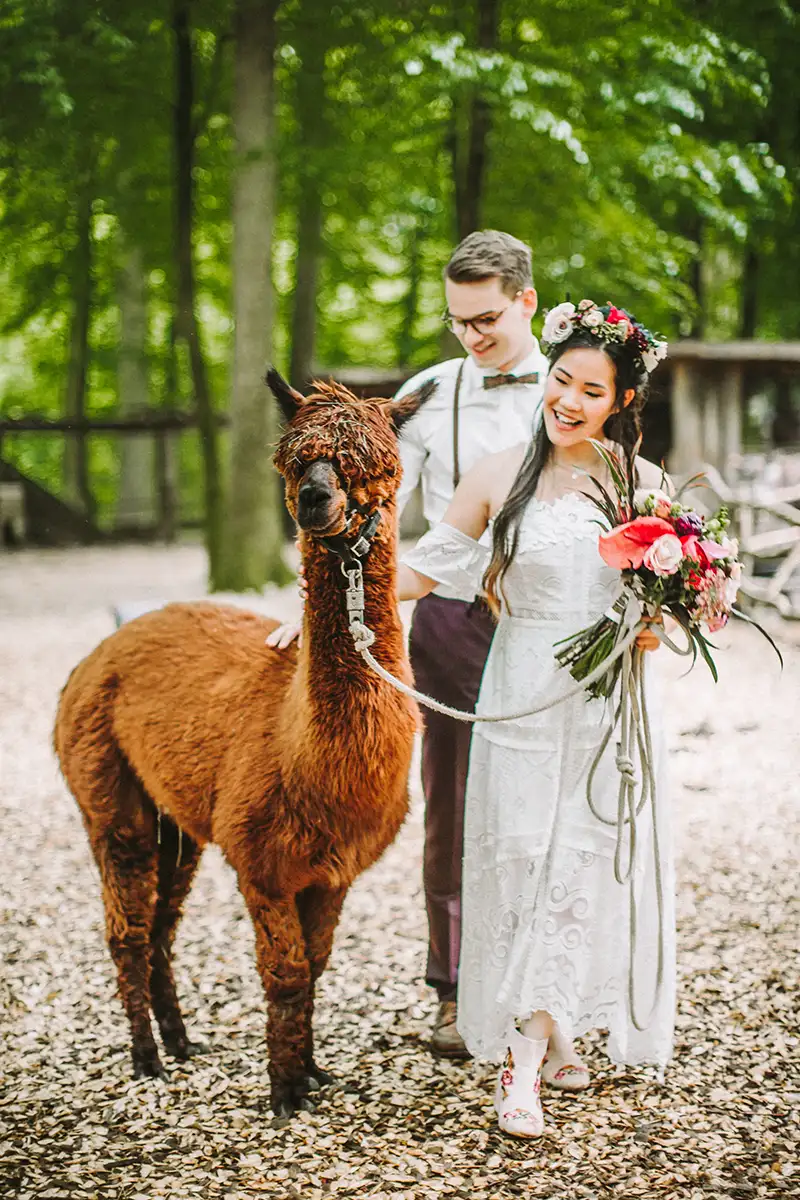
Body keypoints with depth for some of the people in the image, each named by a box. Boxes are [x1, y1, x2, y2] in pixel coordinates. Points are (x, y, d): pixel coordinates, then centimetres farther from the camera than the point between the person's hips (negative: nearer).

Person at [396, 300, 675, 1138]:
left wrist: (653, 628, -13)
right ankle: (527, 1054, 11)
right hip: (524, 697, -1)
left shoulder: (645, 484, 3)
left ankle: (525, 1064, 4)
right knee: (519, 864, -1)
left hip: (610, 701, 1)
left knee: (582, 869, -1)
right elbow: (424, 568, 3)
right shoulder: (500, 477, 0)